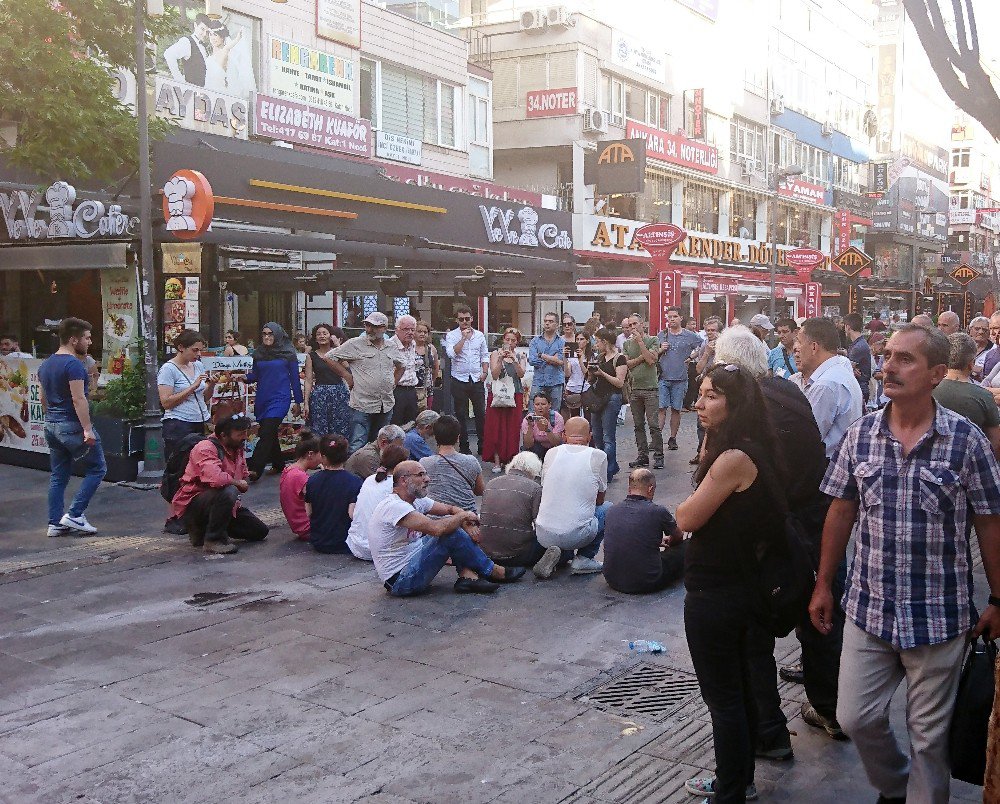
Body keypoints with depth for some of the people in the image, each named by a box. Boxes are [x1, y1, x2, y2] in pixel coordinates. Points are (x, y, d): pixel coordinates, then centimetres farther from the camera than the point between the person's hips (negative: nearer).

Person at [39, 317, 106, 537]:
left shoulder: (45, 365, 13)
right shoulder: (73, 364, -15)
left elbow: (44, 399, 20)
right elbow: (78, 399, -21)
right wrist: (87, 429, -22)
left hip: (51, 425, 9)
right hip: (72, 426, -9)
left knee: (58, 476, 12)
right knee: (97, 469, 2)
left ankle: (55, 523, 12)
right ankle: (74, 514, -3)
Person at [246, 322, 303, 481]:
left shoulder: (287, 353, -1)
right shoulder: (258, 353, 10)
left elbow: (295, 378, 2)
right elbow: (255, 376, 15)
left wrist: (298, 402, 3)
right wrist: (244, 377, -9)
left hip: (280, 398, -5)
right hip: (262, 399, 5)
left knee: (266, 433, -17)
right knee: (270, 434, 12)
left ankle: (254, 469, -24)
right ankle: (279, 465, 27)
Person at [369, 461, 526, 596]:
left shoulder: (416, 501, 8)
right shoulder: (393, 506, -23)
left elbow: (450, 509, 14)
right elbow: (436, 528, -32)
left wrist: (466, 523, -9)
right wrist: (464, 515, -14)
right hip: (400, 581, -10)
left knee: (450, 524, 4)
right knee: (452, 533, -21)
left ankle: (468, 577, -11)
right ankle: (495, 573, -2)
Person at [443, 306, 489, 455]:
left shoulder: (479, 335, 9)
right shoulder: (451, 335, -2)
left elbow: (485, 355, 15)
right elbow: (452, 353, -19)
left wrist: (484, 372, 2)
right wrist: (464, 338, -17)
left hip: (477, 380, 3)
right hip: (459, 380, -2)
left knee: (481, 413, 4)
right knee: (461, 415, 4)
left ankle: (482, 445, 13)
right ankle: (464, 447, 12)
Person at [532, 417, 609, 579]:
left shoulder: (551, 453, 7)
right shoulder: (598, 456, 0)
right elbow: (599, 499, 13)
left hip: (544, 535, 4)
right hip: (577, 534, -4)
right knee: (608, 508, 24)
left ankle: (557, 555, 5)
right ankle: (584, 558, 11)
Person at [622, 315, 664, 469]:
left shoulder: (652, 341, 0)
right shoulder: (627, 344, 12)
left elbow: (651, 360, -14)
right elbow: (626, 364, 1)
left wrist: (640, 341, -10)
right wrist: (641, 357, -8)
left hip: (650, 388, -4)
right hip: (634, 389, 4)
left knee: (654, 425, -6)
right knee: (638, 425, 8)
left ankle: (658, 456, 1)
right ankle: (642, 455, 15)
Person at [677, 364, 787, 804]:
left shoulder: (735, 458, -24)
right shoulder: (749, 452, 6)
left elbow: (687, 518, -19)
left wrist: (686, 507, 0)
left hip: (713, 595, -10)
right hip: (738, 586, 10)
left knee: (723, 698, 4)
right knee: (739, 690, 21)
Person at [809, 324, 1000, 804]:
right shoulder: (860, 435, -1)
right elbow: (841, 512, 6)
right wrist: (823, 586, 9)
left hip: (940, 616, -3)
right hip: (869, 609, 3)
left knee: (929, 735, 11)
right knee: (855, 718, 10)